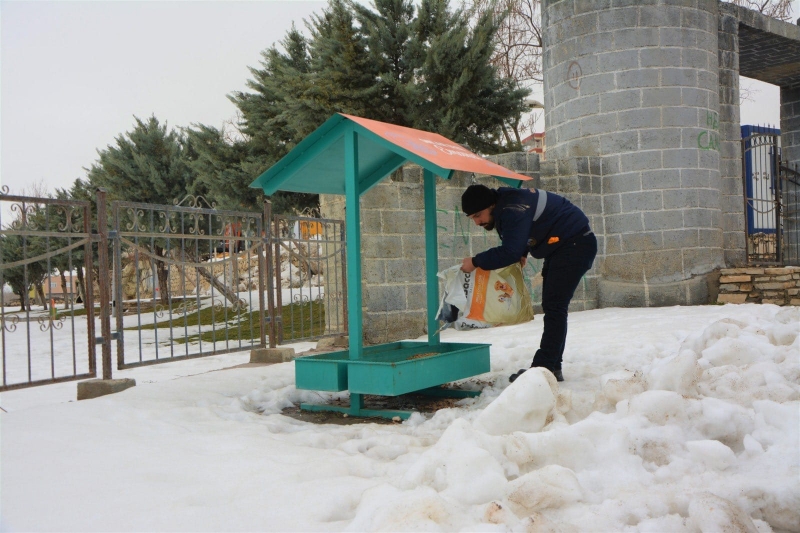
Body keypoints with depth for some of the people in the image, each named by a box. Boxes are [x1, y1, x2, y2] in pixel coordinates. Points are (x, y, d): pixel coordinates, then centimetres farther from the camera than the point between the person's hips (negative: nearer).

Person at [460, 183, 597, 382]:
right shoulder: (503, 204, 3)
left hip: (576, 244, -11)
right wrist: (522, 253, -1)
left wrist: (475, 262, -25)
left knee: (554, 307, -15)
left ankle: (544, 368, -16)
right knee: (552, 307, 10)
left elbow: (511, 252, -34)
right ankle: (552, 366, 14)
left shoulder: (512, 210, -28)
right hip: (559, 247, 11)